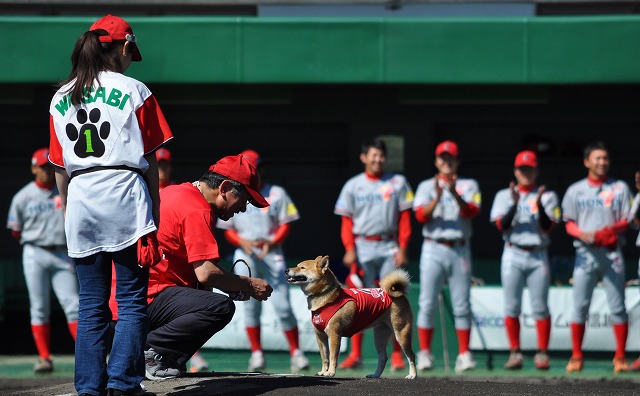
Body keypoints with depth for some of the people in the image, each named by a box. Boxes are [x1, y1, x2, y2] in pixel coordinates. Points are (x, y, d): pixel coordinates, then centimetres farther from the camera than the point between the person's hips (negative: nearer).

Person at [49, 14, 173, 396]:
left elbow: (60, 168, 12)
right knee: (132, 300, 0)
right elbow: (150, 160, 1)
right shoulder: (134, 91, 1)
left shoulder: (61, 98, 12)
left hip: (80, 199, 4)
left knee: (91, 304, 8)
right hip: (125, 196, -4)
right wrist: (154, 211, 6)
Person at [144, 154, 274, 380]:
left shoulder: (177, 192, 19)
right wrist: (247, 284, -5)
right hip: (146, 299, -11)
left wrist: (235, 285, 14)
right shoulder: (197, 210, -13)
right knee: (221, 307, -23)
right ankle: (148, 348, -16)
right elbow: (205, 273, -20)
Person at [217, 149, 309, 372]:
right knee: (250, 304, -2)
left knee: (282, 305, -7)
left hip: (272, 253, -2)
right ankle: (256, 354, 3)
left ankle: (296, 352, 1)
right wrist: (242, 242, -10)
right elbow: (228, 231, 11)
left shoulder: (276, 194, 7)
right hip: (245, 255, 2)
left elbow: (285, 225, 3)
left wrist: (272, 242, -15)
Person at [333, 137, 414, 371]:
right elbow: (346, 221, 5)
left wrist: (402, 249, -4)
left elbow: (404, 219, 5)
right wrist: (349, 250, -7)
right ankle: (355, 355, -1)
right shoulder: (353, 185, 8)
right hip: (362, 246, 0)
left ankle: (397, 355, 2)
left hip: (389, 248, 0)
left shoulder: (398, 183, 7)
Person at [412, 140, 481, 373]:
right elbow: (421, 216, -5)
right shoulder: (426, 186, 11)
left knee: (462, 305, 0)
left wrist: (455, 194, -24)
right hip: (433, 249, 0)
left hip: (460, 250, 0)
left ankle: (464, 354, 3)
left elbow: (472, 211, -8)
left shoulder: (468, 186, 10)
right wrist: (437, 197, -21)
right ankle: (424, 354, -2)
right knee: (427, 303, -6)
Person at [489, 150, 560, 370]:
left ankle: (542, 353, 0)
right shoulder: (504, 196, 9)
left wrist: (539, 204, -19)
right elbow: (502, 226, -4)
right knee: (511, 307, -2)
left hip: (538, 256, -1)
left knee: (540, 307, -4)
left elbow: (547, 227, -4)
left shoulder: (547, 196, 8)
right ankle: (515, 353, 4)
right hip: (513, 255, 1)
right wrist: (515, 204, -16)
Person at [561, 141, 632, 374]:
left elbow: (627, 221, 5)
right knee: (580, 306, -2)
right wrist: (585, 235, -13)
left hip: (613, 254, 0)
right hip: (585, 253, 0)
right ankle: (576, 356, 4)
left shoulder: (620, 188, 10)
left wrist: (612, 230, -16)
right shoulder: (575, 190, 10)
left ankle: (620, 357, 1)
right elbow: (569, 223, 7)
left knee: (617, 307, -3)